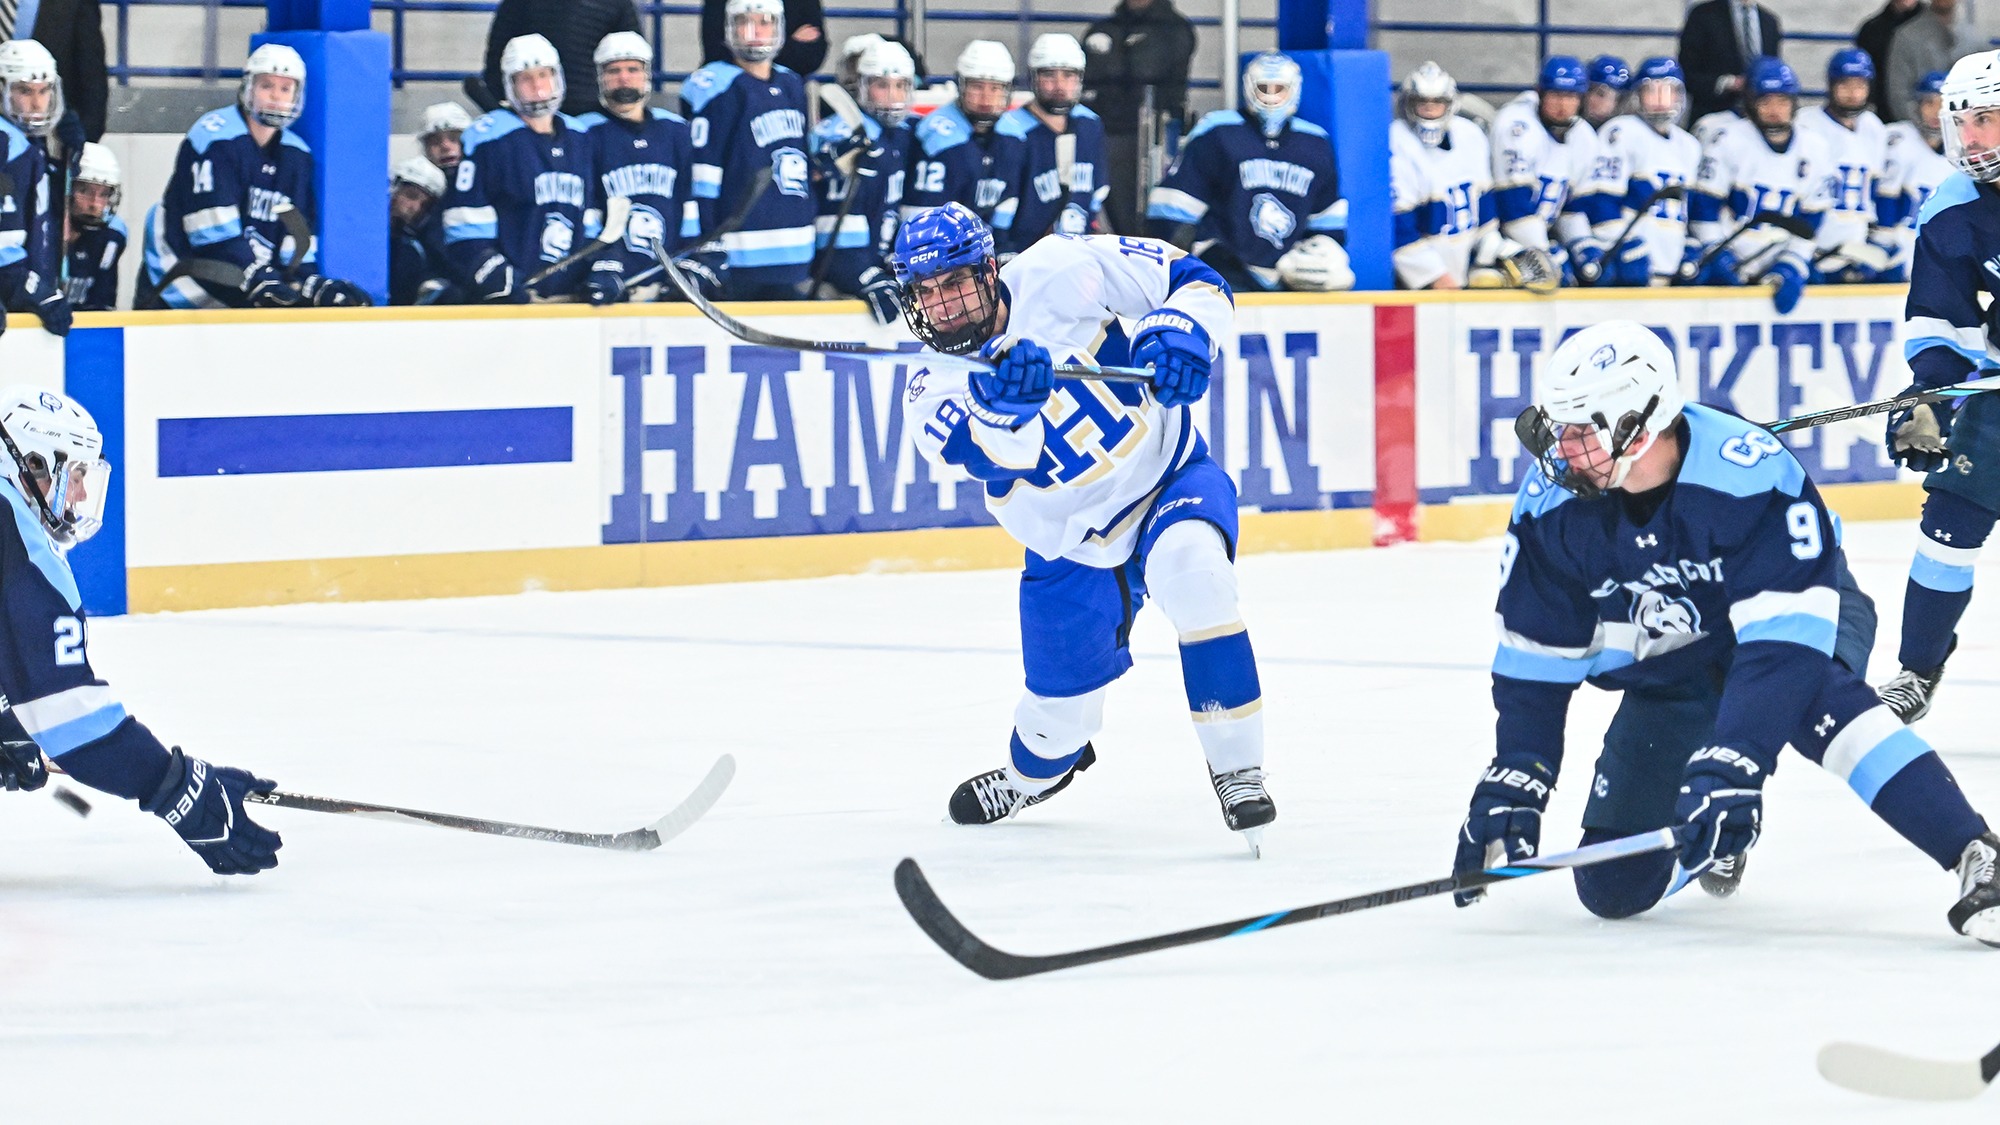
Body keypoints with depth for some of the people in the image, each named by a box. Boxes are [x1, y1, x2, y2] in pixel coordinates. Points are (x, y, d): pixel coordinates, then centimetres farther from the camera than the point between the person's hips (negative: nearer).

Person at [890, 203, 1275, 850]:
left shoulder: (1057, 275, -17)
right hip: (1071, 548, 3)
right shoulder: (933, 398, -13)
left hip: (1171, 476, -3)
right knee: (1061, 715, 5)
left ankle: (1237, 770, -24)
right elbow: (1001, 455, -34)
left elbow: (1193, 280, -11)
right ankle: (1034, 772, 47)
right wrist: (1003, 404, -55)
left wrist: (1183, 331, -32)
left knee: (1189, 567, -36)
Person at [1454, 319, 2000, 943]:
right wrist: (1512, 783, -15)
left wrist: (1729, 764, -48)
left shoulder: (1749, 473, -35)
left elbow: (1784, 636, -40)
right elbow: (1532, 657, -8)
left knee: (1820, 703, -41)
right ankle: (1714, 838, 31)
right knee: (1614, 886, -1)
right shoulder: (1551, 501, -19)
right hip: (1668, 674, 5)